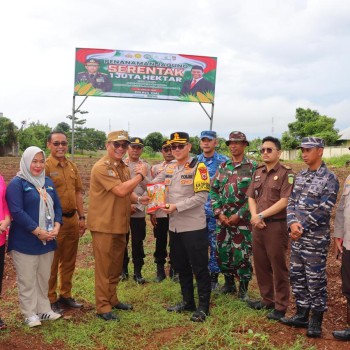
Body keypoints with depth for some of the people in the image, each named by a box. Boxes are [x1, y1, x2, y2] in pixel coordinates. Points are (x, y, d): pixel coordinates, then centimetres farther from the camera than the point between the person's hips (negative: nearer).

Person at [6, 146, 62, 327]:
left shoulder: (48, 182, 11)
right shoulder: (17, 183, -9)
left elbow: (57, 206, 11)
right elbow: (16, 212, -18)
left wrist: (56, 227, -6)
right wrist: (38, 232, -20)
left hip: (47, 240, 6)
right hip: (25, 242, -6)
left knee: (44, 278, 15)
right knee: (27, 280, 4)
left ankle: (44, 310, 27)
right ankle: (30, 314, 16)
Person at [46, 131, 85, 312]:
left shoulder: (72, 166, 10)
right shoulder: (45, 166, -11)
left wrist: (81, 217, 11)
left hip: (72, 218, 7)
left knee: (69, 261, 16)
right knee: (52, 262, 4)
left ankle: (65, 294, 29)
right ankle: (50, 299, 16)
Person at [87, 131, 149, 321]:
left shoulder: (123, 167, 12)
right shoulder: (101, 167, -17)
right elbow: (120, 191, -25)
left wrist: (138, 199, -2)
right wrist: (140, 175, -14)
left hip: (120, 225, 8)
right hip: (104, 225, -8)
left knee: (116, 266, 18)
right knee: (104, 267, 1)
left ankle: (112, 299, 33)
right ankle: (103, 307, 12)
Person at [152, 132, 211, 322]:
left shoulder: (198, 168, -10)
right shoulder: (169, 169, 10)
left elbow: (201, 197, -17)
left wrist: (177, 206, -22)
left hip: (194, 226, -7)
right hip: (175, 226, 7)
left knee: (199, 268, 2)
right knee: (181, 266, 16)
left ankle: (203, 306, 14)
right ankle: (187, 302, 31)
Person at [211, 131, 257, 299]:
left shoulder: (253, 167, -6)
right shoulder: (223, 167, 9)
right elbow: (213, 190, 9)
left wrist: (239, 215, -14)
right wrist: (219, 213, -3)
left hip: (243, 219, -5)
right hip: (222, 218, 5)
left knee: (242, 254, 0)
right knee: (222, 252, 11)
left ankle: (243, 288, 18)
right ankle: (229, 283, 30)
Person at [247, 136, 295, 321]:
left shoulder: (286, 173, -8)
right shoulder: (258, 173, 12)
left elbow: (284, 201, -17)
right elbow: (251, 197, 11)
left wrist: (261, 215, -16)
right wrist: (254, 216, -7)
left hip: (276, 226, -6)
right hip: (258, 226, 7)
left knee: (278, 266, 2)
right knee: (260, 264, 14)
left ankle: (280, 306, 14)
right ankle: (267, 299, 29)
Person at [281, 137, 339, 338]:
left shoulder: (329, 179, -10)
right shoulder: (300, 176, 11)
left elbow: (323, 210, -17)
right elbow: (291, 202, 8)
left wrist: (302, 228, -17)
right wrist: (293, 223, -10)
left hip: (316, 239, -7)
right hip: (296, 237, 7)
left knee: (316, 280, 2)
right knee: (297, 277, 14)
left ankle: (316, 321, 16)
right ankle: (301, 315, 28)